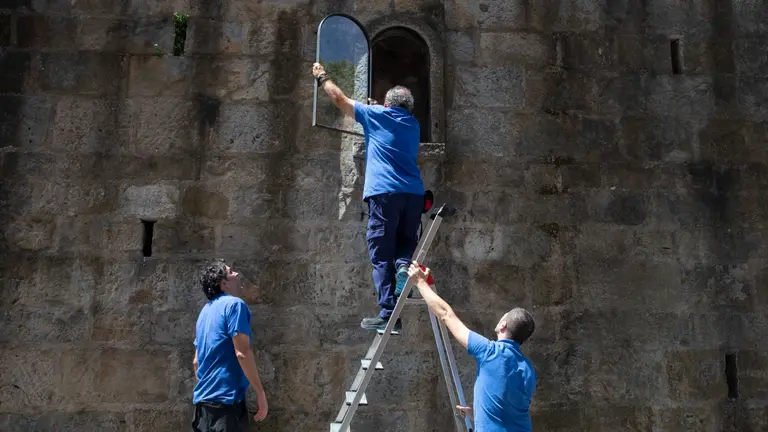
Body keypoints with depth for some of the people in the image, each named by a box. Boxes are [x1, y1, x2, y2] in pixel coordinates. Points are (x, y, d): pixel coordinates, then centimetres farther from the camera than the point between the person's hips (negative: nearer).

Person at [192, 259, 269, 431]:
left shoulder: (205, 310, 17)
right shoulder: (234, 304, -9)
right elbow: (242, 352, -17)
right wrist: (260, 392, -12)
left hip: (203, 399, 9)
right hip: (225, 399, -9)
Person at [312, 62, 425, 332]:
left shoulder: (377, 115, 9)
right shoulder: (413, 125, 22)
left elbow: (340, 99, 19)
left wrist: (322, 77, 36)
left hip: (385, 193, -4)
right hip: (414, 194, 4)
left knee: (382, 256, -2)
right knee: (406, 243, 20)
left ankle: (388, 314, -6)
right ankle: (404, 265, -13)